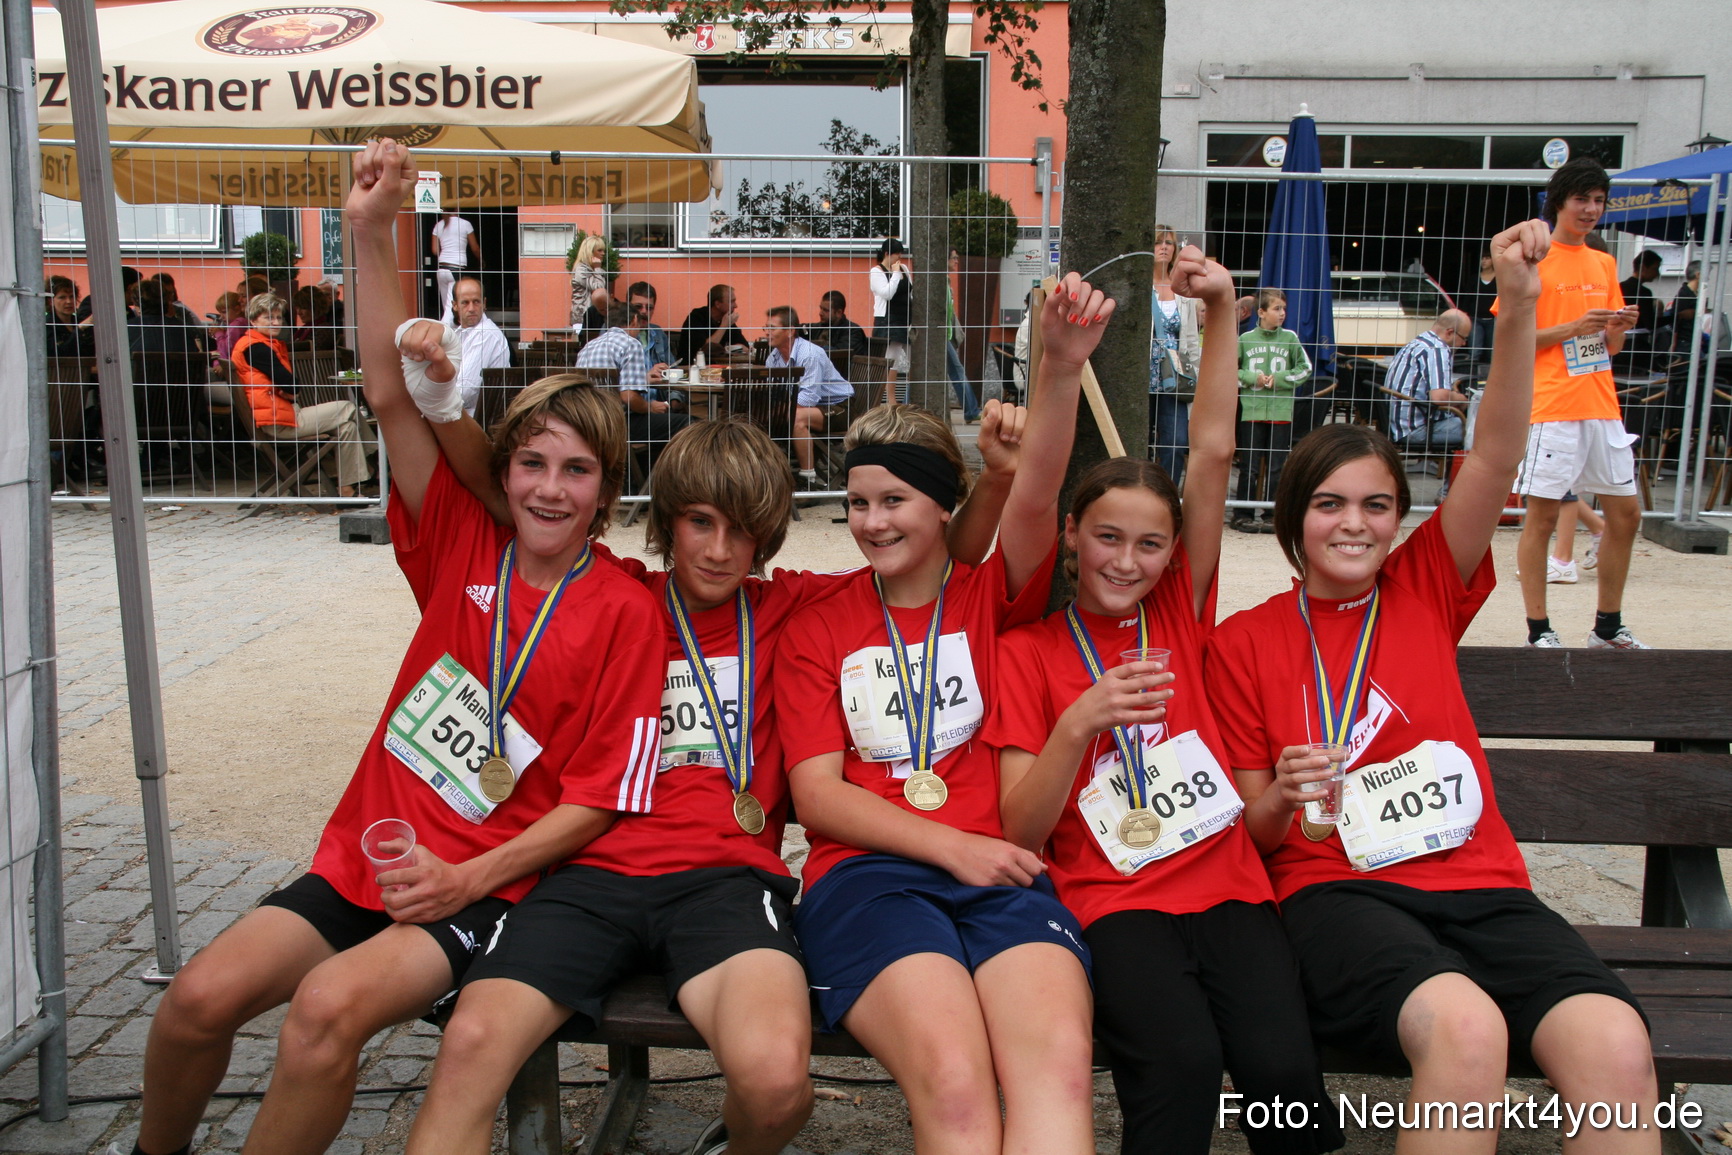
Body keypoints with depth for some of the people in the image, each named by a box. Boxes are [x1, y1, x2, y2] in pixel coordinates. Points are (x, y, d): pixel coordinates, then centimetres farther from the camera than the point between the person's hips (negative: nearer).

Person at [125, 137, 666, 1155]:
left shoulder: (625, 613, -8)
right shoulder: (464, 549, 4)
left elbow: (597, 798, -8)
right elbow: (392, 397, -2)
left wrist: (468, 879, -16)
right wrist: (372, 234, -11)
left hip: (486, 884, -4)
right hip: (364, 852, 4)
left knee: (329, 1007, -29)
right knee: (203, 994, -11)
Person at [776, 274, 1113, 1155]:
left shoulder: (993, 599, 17)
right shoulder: (816, 630, 17)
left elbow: (1035, 497, -4)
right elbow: (816, 793, 7)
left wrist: (1062, 368, -21)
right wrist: (950, 845, -7)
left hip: (999, 870, 1)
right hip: (868, 872, 0)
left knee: (1060, 1064, -32)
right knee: (955, 1081, -31)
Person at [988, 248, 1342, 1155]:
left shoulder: (1179, 615, 13)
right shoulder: (1029, 649, 5)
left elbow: (1212, 451, 4)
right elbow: (1019, 832, -2)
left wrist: (1222, 311, -4)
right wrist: (1078, 724, -17)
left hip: (1226, 885, 3)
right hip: (1110, 901, -2)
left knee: (1282, 1065, -24)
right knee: (1180, 1058, -31)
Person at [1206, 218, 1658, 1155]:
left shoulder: (1425, 590, 14)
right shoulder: (1243, 642, 9)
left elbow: (1494, 457, 1)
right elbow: (1253, 829, 10)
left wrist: (1518, 308, -12)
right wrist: (1284, 799, -15)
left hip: (1482, 884, 3)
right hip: (1336, 890, -3)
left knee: (1617, 1047, -28)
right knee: (1465, 1027, -35)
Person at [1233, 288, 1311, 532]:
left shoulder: (1290, 338, 3)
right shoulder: (1245, 339, 1)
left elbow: (1305, 369, 8)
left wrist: (1280, 379, -6)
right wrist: (1251, 378, -8)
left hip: (1282, 412, 1)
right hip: (1251, 411, -1)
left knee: (1276, 469, 6)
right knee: (1248, 468, 3)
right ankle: (1244, 515, 10)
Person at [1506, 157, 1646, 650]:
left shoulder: (1604, 264, 17)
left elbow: (1610, 347, 21)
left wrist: (1618, 327, -1)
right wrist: (1573, 327, -16)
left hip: (1602, 405, 7)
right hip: (1551, 407, -7)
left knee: (1626, 512, 7)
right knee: (1542, 516, -4)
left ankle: (1609, 627, 19)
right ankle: (1539, 631, 4)